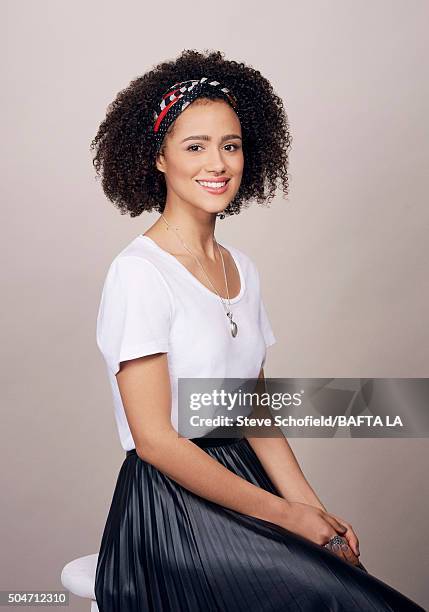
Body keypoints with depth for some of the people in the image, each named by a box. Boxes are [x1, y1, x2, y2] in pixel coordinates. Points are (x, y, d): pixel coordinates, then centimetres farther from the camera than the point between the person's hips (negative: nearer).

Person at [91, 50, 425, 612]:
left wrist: (309, 504, -4)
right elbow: (154, 439, -15)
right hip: (168, 505, -6)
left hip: (241, 480, 6)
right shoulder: (139, 272, -14)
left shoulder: (242, 269, 9)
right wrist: (282, 513, -13)